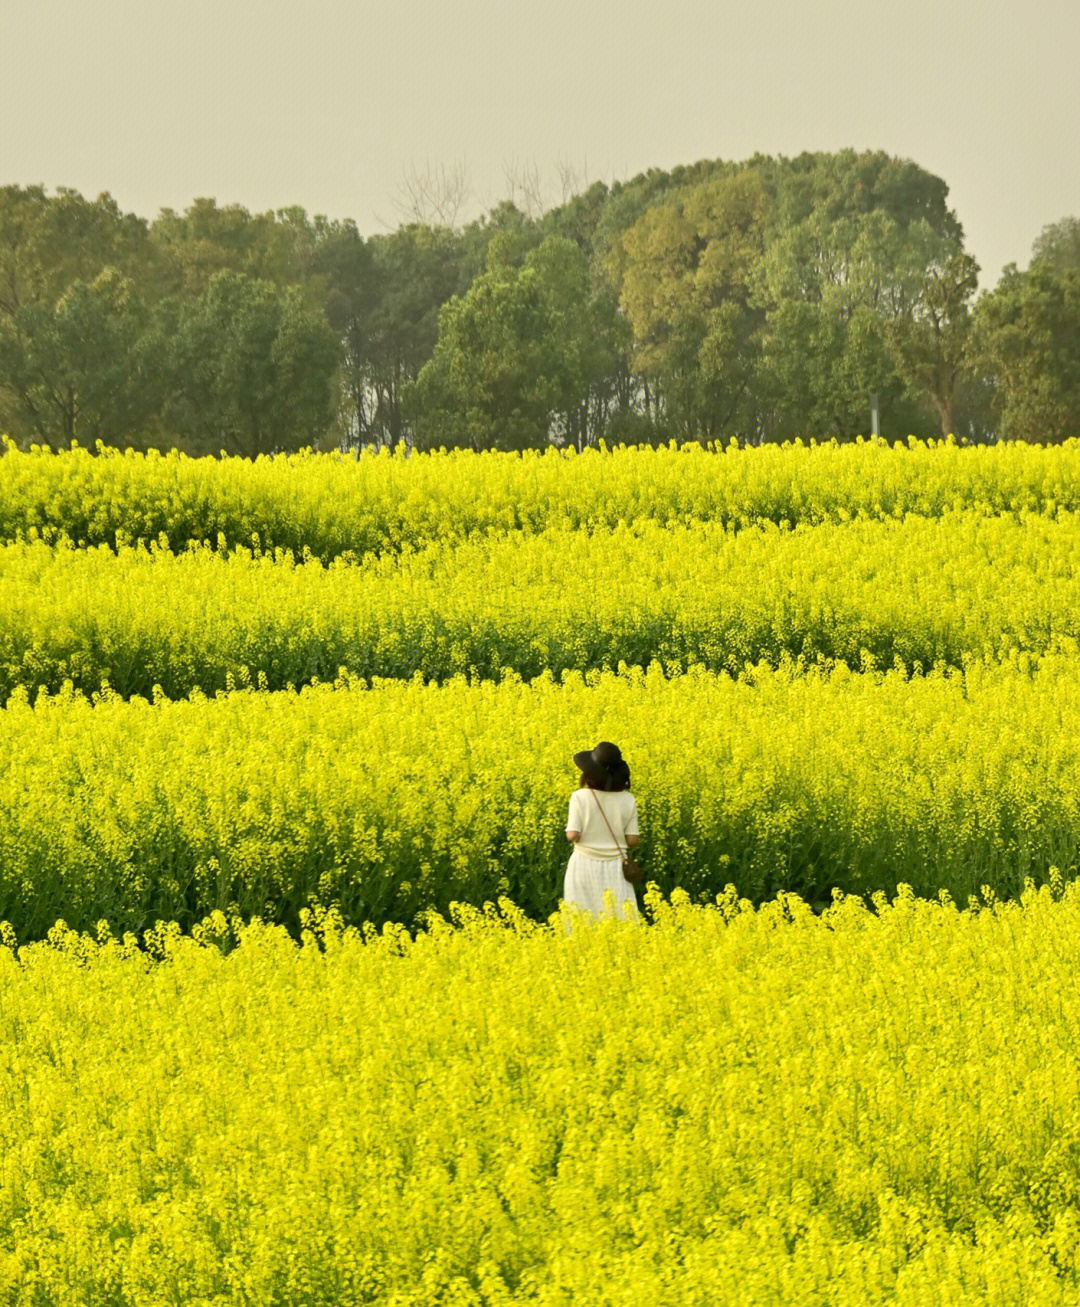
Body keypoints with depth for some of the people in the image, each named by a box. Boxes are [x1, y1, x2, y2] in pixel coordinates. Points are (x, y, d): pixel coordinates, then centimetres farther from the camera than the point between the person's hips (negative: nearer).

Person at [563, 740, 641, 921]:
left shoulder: (580, 798, -11)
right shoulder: (628, 800, -3)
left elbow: (573, 836, -13)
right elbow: (633, 841, -3)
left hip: (585, 867, -2)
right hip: (615, 870, 2)